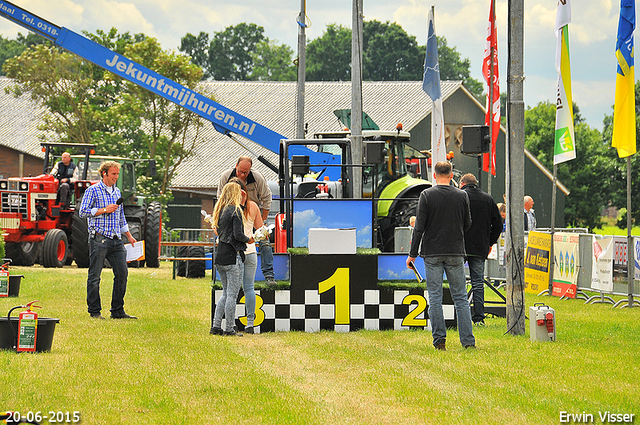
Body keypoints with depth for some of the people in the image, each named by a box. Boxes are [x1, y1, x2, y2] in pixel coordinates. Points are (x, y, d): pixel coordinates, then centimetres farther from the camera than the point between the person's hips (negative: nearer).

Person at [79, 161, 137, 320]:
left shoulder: (116, 192, 18)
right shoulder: (93, 191, -3)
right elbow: (83, 211, -10)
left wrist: (129, 236, 23)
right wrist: (104, 210, -15)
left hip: (116, 239, 7)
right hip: (99, 238, -7)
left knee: (122, 273, 3)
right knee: (95, 276, -2)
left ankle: (118, 311, 10)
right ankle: (94, 311, 4)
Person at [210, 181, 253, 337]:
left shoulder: (220, 210, 13)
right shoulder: (235, 210, -11)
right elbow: (238, 235, -18)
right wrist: (248, 239, 1)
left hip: (220, 256, 8)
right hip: (232, 256, -8)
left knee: (226, 293, 16)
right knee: (232, 294, -2)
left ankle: (216, 326, 12)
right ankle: (229, 329, -1)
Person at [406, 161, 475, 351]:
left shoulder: (426, 195, -5)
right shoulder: (462, 196, 1)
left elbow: (419, 227, -6)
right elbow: (467, 224, 9)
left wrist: (413, 254, -1)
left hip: (432, 253, -2)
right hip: (456, 253, 2)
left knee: (435, 298, 3)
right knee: (460, 298, 6)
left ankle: (439, 340, -1)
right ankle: (468, 340, 0)